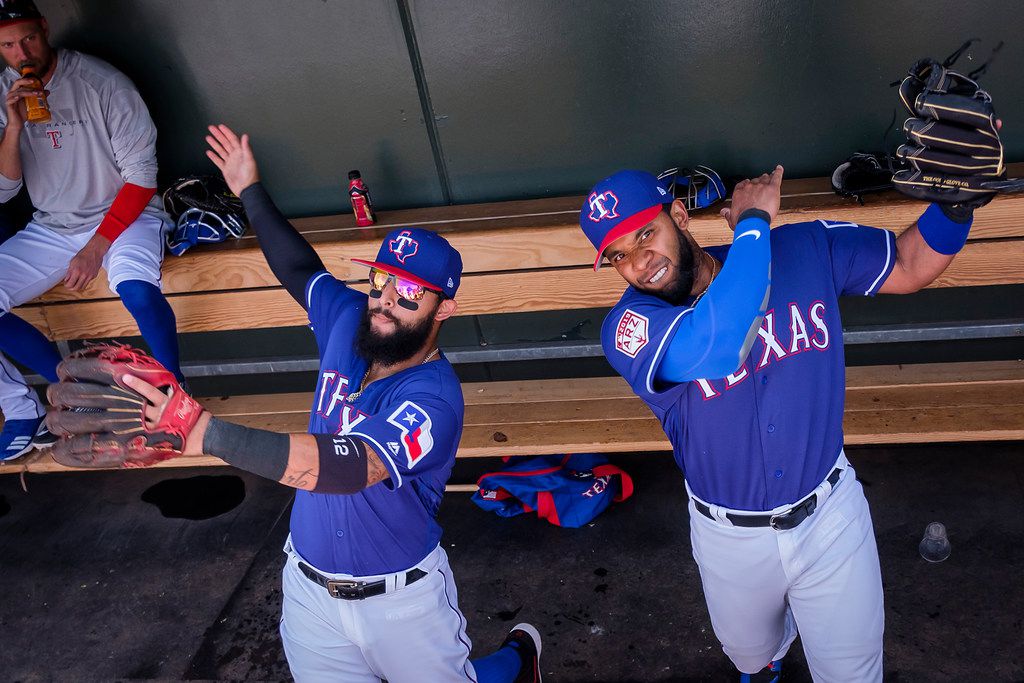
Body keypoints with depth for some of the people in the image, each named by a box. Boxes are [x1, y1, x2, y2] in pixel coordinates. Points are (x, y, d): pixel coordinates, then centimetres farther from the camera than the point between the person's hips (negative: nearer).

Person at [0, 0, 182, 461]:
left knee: (137, 291, -35)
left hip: (122, 215, -5)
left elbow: (142, 175, -12)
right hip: (50, 229, 6)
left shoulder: (99, 82, -11)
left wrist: (96, 247, -16)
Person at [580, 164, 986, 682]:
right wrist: (753, 223, -31)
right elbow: (720, 344, -43)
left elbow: (911, 265, -2)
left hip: (830, 514, 1)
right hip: (729, 537, 0)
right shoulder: (627, 327, -25)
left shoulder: (806, 248, -12)